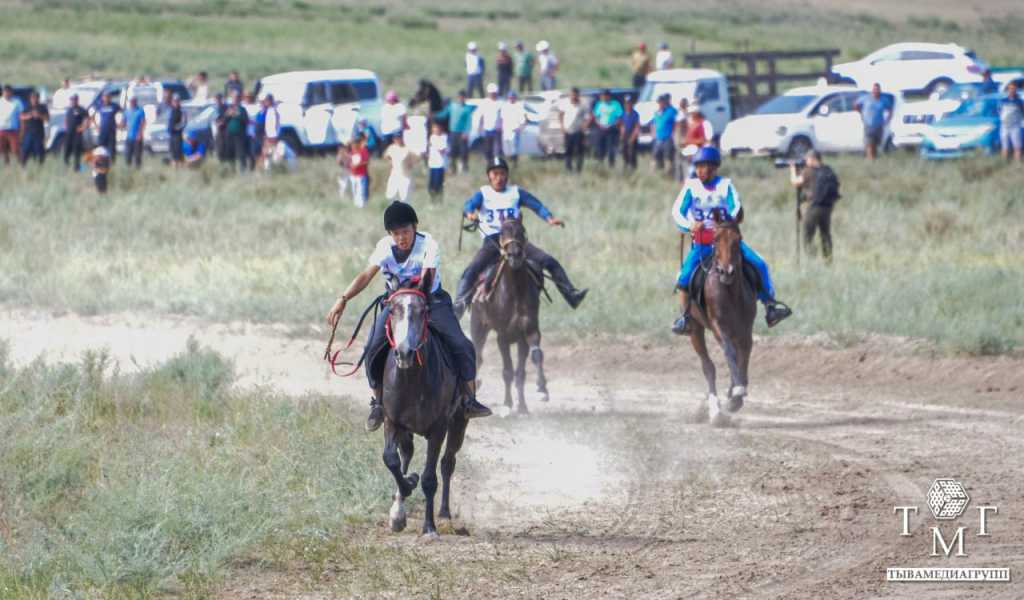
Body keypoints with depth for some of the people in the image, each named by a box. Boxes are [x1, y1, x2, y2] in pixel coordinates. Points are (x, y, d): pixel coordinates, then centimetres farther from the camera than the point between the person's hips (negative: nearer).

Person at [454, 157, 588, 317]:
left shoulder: (516, 193, 14)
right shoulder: (483, 194, 8)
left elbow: (536, 205, 7)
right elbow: (470, 204, -10)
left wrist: (550, 218, -12)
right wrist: (470, 213, -35)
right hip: (491, 242, -2)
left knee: (550, 262, -10)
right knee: (471, 271, -25)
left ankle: (571, 294, -6)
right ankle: (459, 305, -28)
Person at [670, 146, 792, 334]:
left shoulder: (725, 185, 1)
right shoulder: (691, 187, 1)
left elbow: (735, 206, -8)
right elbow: (677, 211, -5)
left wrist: (735, 217, -30)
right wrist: (688, 225, -23)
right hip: (701, 243, -1)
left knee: (759, 264, -13)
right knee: (684, 277, -20)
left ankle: (770, 306, -2)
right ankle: (685, 317, -4)